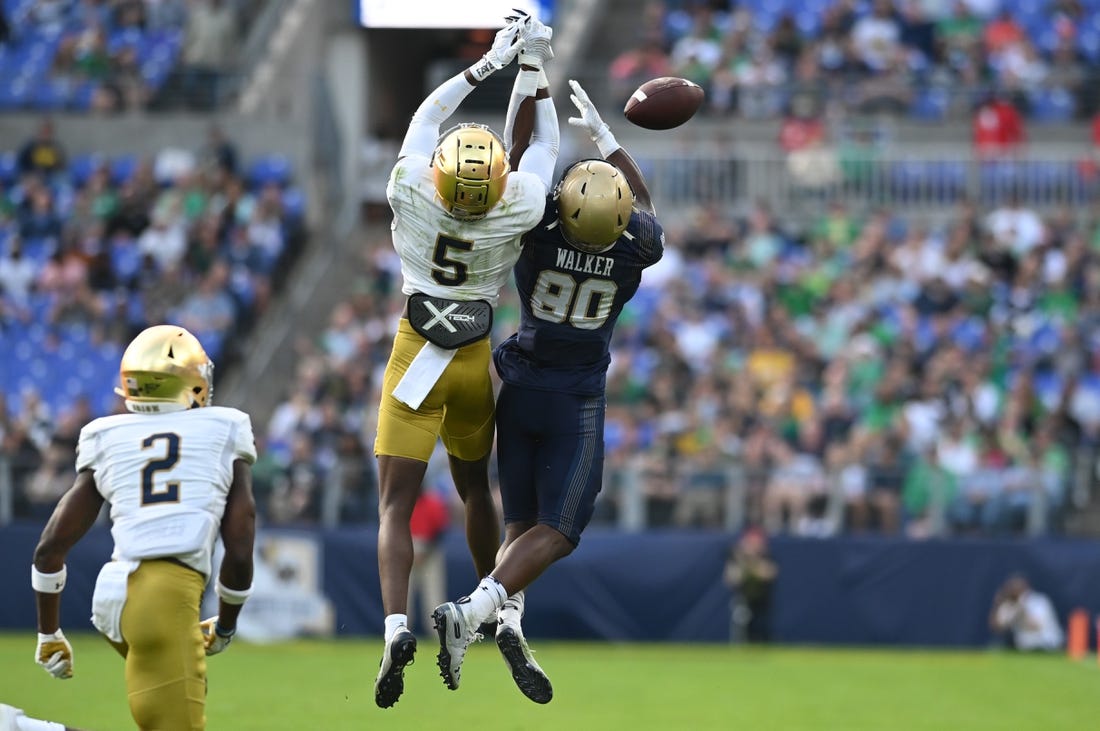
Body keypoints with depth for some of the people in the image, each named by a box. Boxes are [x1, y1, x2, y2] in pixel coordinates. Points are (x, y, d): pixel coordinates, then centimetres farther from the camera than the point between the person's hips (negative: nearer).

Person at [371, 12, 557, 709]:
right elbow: (545, 144, 5)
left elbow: (428, 116, -1)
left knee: (397, 502, -5)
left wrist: (492, 62, 3)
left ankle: (397, 625, -24)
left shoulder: (414, 194, -19)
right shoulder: (519, 210, -16)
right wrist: (534, 67, 9)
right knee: (475, 485, 24)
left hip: (417, 357, -2)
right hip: (476, 362, 2)